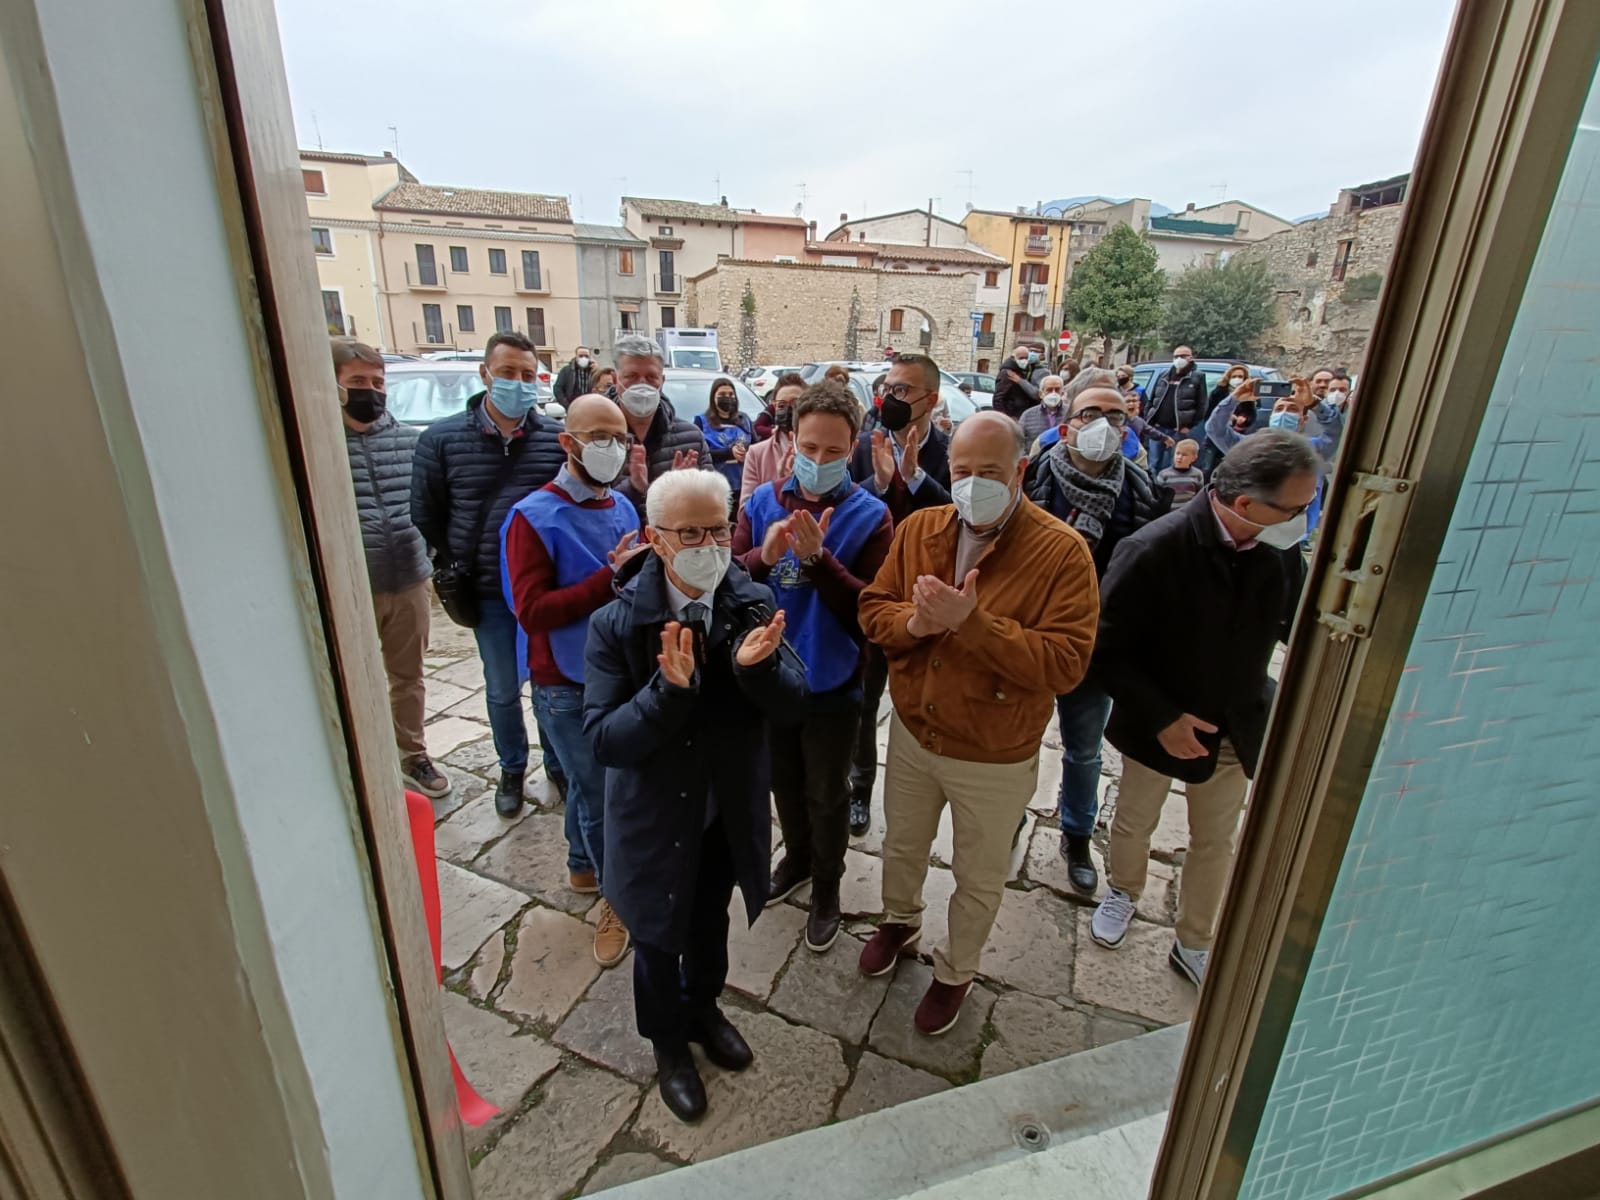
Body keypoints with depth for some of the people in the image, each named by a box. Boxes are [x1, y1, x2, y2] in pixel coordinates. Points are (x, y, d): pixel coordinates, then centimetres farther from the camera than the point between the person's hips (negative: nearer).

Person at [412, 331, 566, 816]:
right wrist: (451, 570, 3)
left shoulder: (558, 438, -4)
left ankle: (559, 765, 36)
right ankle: (512, 770, 38)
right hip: (487, 593, 0)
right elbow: (426, 514, 5)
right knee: (503, 690, 14)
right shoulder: (442, 438, -3)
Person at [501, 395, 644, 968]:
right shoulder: (533, 517, -14)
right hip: (567, 687, -5)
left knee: (587, 785, 22)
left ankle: (582, 866, 45)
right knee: (599, 796, 6)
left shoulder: (623, 508, 3)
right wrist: (610, 578, -27)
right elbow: (532, 610, -21)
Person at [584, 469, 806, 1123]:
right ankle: (668, 1040, 52)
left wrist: (758, 666, -36)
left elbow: (791, 705, -14)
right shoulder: (616, 623, -22)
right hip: (655, 814, -2)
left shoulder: (753, 604, -15)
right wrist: (670, 690, -40)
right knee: (660, 932, 22)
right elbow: (604, 740, -24)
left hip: (730, 806, 3)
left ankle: (703, 1006, 59)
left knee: (711, 918, 28)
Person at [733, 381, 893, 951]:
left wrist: (818, 558, -32)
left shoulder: (870, 515, -13)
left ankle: (826, 887, 42)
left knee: (826, 795, 16)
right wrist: (764, 556, -29)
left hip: (832, 684, -3)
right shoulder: (763, 500, -5)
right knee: (784, 782, 24)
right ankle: (797, 857, 52)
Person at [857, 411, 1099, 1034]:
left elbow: (1064, 663, -26)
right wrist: (913, 621, -24)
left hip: (996, 758, -3)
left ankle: (954, 971, 49)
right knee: (902, 846, 28)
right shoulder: (919, 528, -6)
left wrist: (972, 623, -35)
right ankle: (900, 919, 59)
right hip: (913, 733, 4)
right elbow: (873, 609, -2)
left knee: (979, 879, 21)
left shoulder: (1061, 552, -20)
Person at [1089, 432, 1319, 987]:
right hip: (1157, 727, -4)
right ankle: (1123, 894, 52)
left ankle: (1193, 945, 44)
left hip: (1235, 729, 4)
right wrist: (1161, 717, -23)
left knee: (1215, 843, 20)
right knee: (1134, 825, 21)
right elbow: (1107, 649, -22)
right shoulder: (1154, 550, -28)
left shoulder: (1278, 549, -14)